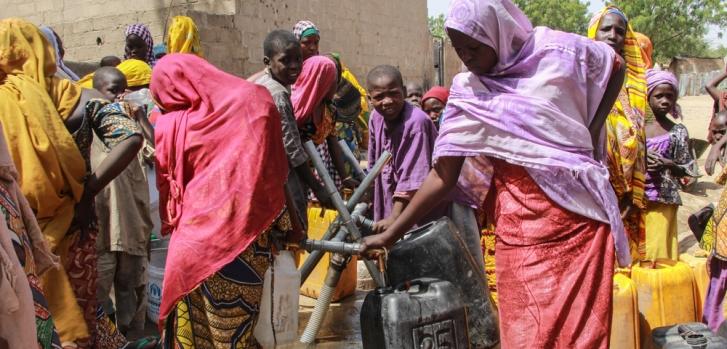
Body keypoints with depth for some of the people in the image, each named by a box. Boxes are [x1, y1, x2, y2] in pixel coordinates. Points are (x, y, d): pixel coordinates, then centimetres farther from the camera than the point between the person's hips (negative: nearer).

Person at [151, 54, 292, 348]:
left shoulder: (168, 126, -5)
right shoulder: (255, 101, -5)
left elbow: (168, 184, 7)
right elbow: (275, 172, 1)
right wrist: (286, 223, 11)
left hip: (197, 236, -1)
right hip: (249, 234, 1)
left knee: (193, 323, 14)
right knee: (237, 320, 15)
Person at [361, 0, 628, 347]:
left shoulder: (557, 51, -3)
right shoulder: (467, 94, 0)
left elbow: (616, 66, 15)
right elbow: (442, 175, 0)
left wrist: (592, 131, 4)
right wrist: (390, 235, -4)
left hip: (578, 214, -1)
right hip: (520, 225, 1)